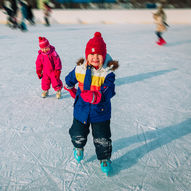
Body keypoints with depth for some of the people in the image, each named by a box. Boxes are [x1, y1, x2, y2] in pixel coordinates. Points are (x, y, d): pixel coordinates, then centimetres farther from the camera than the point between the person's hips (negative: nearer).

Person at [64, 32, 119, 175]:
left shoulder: (108, 73, -17)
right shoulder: (79, 70, -7)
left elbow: (109, 91, -30)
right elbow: (69, 80, 14)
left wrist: (95, 96, -44)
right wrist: (72, 91, 24)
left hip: (100, 111, -2)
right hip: (81, 109, 3)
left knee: (102, 138, 8)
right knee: (78, 134, 19)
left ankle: (104, 158, 36)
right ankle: (79, 147, 54)